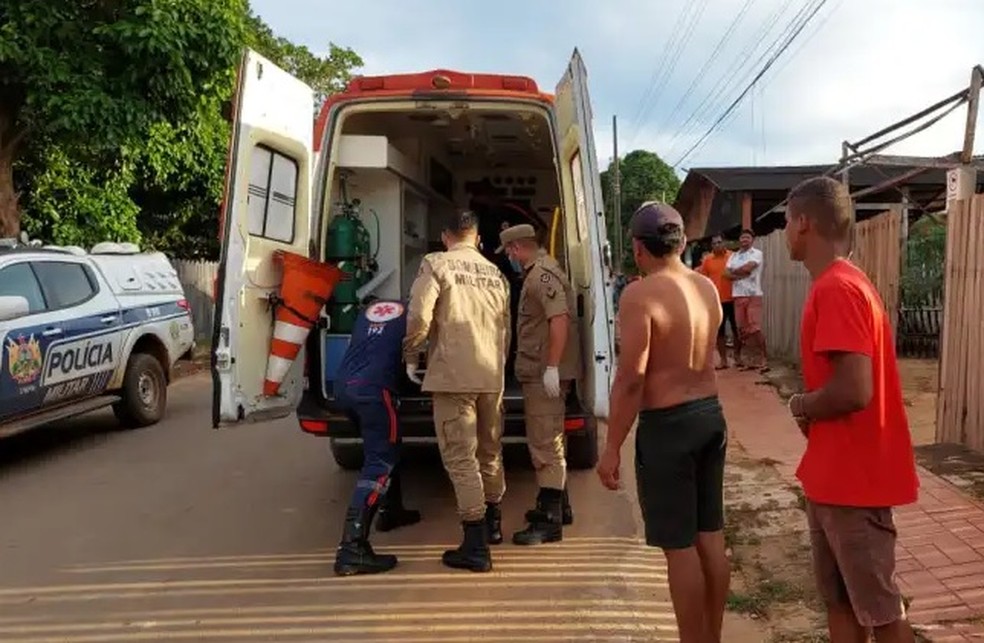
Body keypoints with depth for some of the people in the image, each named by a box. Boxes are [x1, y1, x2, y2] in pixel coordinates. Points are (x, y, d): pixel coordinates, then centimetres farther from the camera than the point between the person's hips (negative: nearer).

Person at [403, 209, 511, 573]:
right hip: (493, 375, 6)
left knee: (460, 457, -2)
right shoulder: (495, 273, 12)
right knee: (489, 451, 20)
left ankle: (476, 546, -2)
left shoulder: (436, 264, -4)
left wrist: (411, 357, 0)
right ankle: (492, 522, 38)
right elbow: (506, 328, 16)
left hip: (453, 375, -6)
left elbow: (419, 317, -15)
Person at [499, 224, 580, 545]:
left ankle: (550, 521, 0)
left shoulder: (543, 274, -16)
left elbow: (559, 319, -27)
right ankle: (557, 506, 32)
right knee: (547, 441, 19)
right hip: (539, 372, 11)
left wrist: (552, 367, -27)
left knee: (545, 445, -6)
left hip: (545, 374, -11)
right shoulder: (539, 271, 16)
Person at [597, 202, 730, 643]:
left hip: (667, 424, -8)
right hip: (710, 415, 8)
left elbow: (631, 378, -20)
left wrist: (612, 448, -15)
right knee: (711, 536, 17)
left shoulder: (640, 295, -17)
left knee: (680, 546, 3)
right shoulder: (707, 288, 7)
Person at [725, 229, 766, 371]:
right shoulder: (733, 256, 16)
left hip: (753, 295, -5)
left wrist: (734, 272, 2)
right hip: (738, 295, 5)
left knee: (755, 328, -11)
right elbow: (727, 274, 5)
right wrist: (742, 275, -10)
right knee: (742, 328, 8)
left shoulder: (757, 253, 0)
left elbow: (747, 267, -16)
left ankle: (763, 358, -8)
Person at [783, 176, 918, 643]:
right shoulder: (836, 285, 11)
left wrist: (800, 405, -11)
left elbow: (853, 391, -28)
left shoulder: (837, 288, -21)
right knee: (838, 600, 18)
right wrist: (812, 409, 2)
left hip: (854, 480, -10)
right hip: (832, 476, 10)